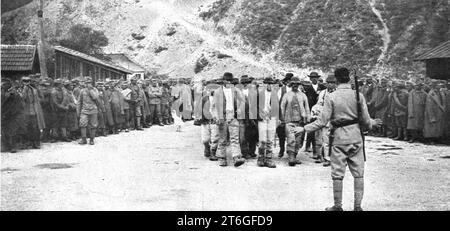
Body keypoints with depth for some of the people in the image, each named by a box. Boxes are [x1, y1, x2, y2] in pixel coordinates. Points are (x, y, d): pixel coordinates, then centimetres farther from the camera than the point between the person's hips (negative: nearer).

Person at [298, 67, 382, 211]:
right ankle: (358, 206, 14)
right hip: (356, 138, 2)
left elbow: (322, 122, -9)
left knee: (337, 174, 7)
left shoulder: (332, 97, -7)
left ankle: (338, 206, 14)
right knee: (358, 173, 10)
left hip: (339, 139, -2)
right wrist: (373, 123, 23)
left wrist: (304, 129, 2)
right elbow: (365, 121, 0)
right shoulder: (358, 95, -1)